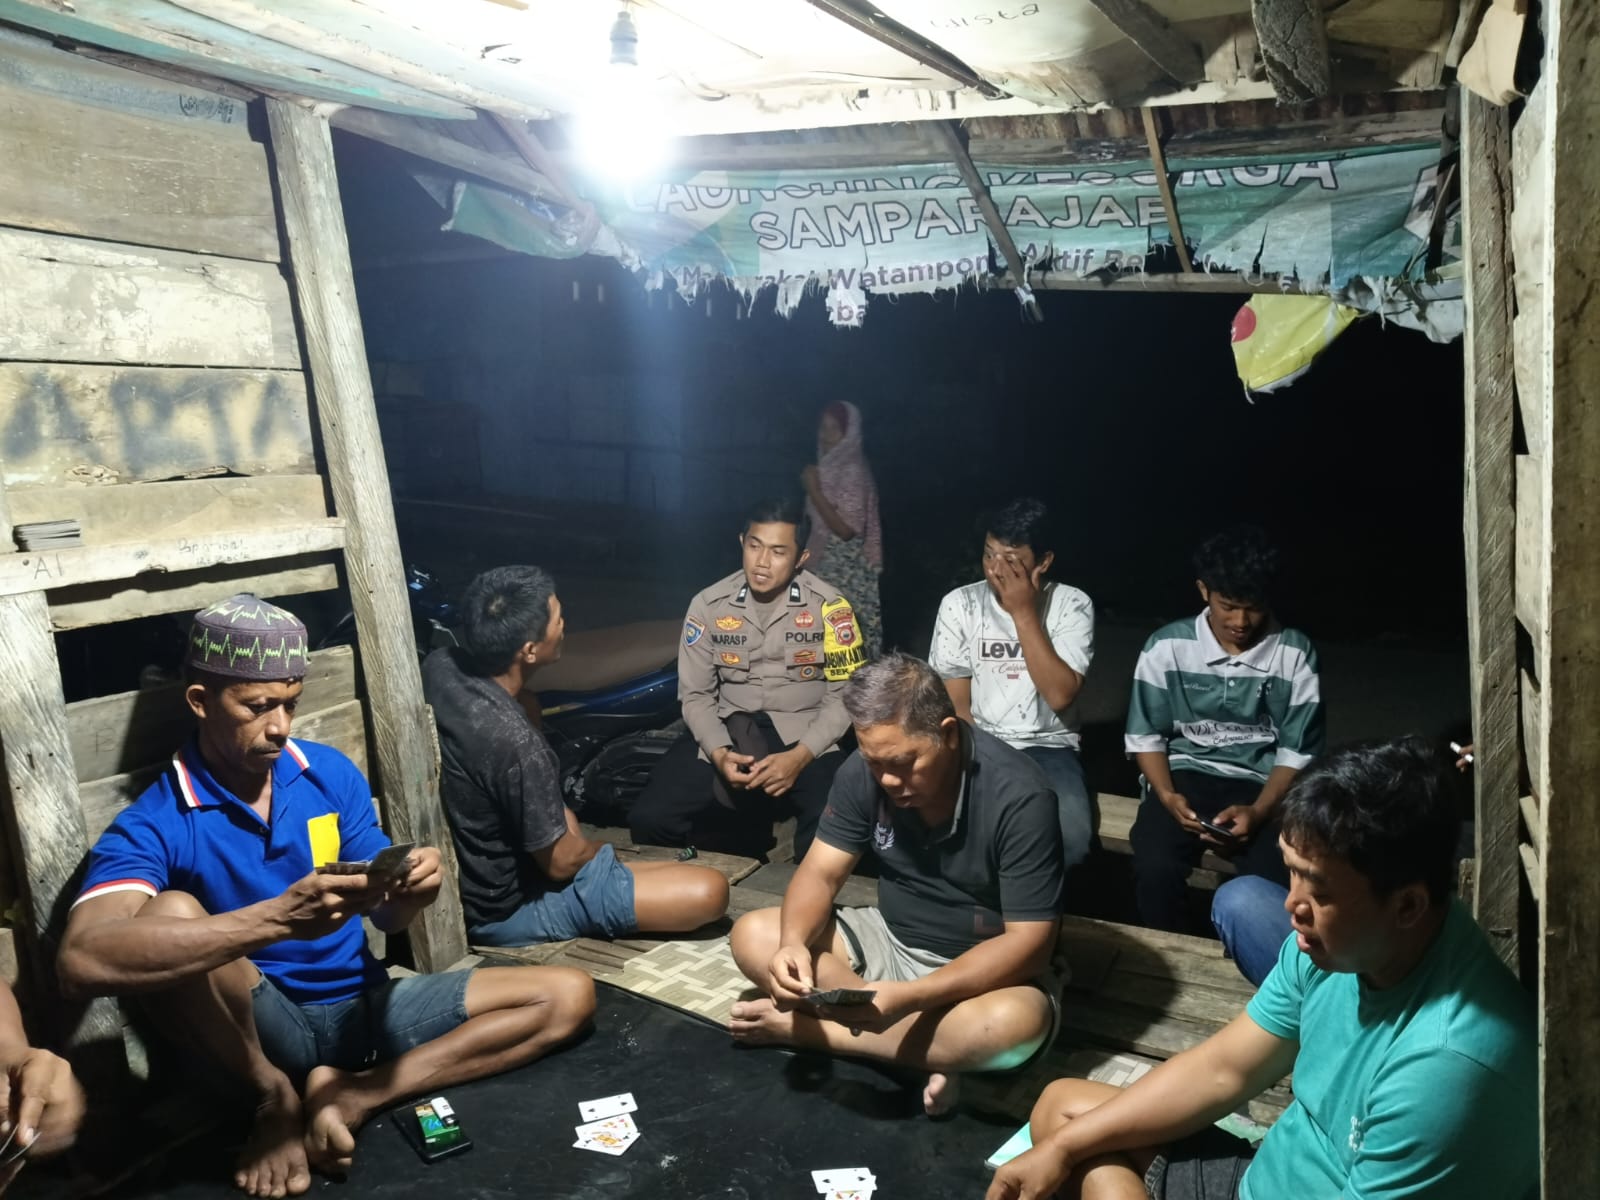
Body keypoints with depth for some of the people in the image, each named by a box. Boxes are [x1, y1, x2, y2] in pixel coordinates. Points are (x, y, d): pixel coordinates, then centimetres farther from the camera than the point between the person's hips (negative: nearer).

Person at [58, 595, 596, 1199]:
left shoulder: (332, 774, -1)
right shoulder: (152, 826, -15)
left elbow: (383, 915, 3)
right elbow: (82, 961, -35)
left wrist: (409, 893, -24)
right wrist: (278, 917, -43)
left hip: (363, 1006, 5)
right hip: (264, 1030, -4)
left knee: (569, 995, -7)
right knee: (172, 914, -33)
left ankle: (357, 1094, -15)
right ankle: (275, 1096, -11)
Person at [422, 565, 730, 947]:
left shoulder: (438, 665, -13)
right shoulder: (516, 744, -35)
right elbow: (561, 862, -18)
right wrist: (599, 849, 1)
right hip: (505, 909, -8)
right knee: (709, 892, -17)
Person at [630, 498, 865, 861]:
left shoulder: (829, 606, -8)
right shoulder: (708, 605, -2)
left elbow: (844, 695, -5)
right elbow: (696, 695, 2)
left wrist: (800, 756, -21)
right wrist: (719, 753, -18)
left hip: (805, 739, -2)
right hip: (729, 732, 3)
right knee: (649, 820, -19)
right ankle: (750, 831, 4)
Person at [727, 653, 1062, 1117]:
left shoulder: (1017, 796, -27)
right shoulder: (864, 771, -12)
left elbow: (1028, 942, -27)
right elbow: (821, 873, -7)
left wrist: (909, 997, -38)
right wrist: (793, 943, -31)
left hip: (986, 968, -4)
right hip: (891, 940, 5)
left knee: (1013, 1023, -39)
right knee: (753, 936, -12)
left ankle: (800, 1027, -21)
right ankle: (925, 1055, -20)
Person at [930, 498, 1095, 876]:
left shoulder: (1072, 606, -6)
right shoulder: (959, 604, -2)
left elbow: (1060, 695, -18)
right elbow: (955, 704, -1)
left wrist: (1024, 613, -20)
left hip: (1047, 747, -1)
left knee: (1071, 835, -31)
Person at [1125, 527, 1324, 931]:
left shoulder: (1295, 653, -4)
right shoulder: (1166, 646, -5)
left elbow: (1298, 752, -1)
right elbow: (1145, 736, 2)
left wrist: (1259, 811, -18)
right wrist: (1167, 796, -16)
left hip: (1261, 784, 0)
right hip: (1184, 773, 0)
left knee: (1276, 880, -28)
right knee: (1155, 868, -29)